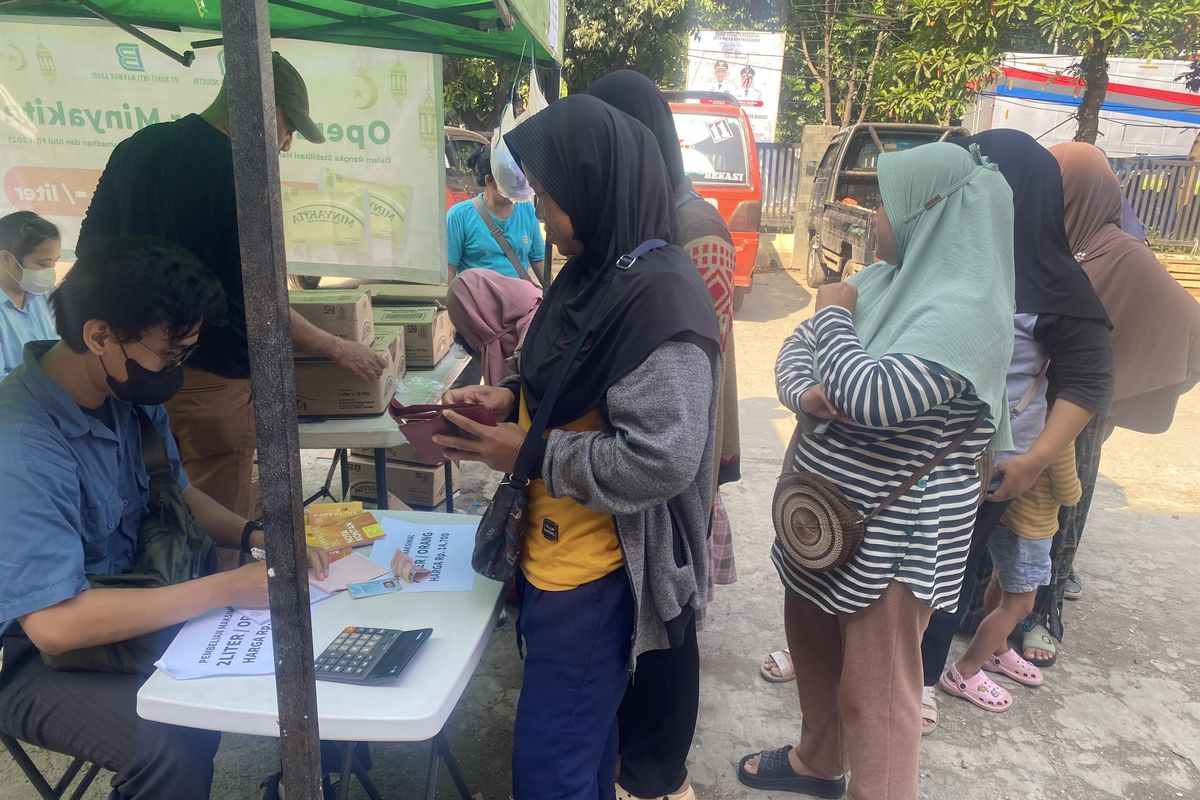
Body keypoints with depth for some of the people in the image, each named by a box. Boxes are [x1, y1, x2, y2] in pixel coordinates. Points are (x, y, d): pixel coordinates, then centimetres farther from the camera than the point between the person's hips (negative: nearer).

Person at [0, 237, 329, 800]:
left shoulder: (131, 393, -5)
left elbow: (179, 494, 10)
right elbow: (53, 625, -33)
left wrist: (255, 536, -9)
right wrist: (227, 589, -31)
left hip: (129, 604, 7)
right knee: (172, 748, -30)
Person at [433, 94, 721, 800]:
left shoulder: (659, 295, -25)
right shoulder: (597, 270, 5)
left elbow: (660, 459, -28)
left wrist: (528, 453, -19)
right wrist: (512, 396, -1)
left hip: (596, 573, -9)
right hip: (557, 553, 9)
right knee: (583, 738, 27)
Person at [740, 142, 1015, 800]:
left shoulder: (967, 310, -22)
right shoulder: (881, 280, 4)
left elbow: (871, 397, -32)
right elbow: (795, 350, 7)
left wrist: (835, 314, -16)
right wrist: (803, 392, -16)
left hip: (892, 537, -9)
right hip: (822, 511, 9)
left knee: (874, 691, 5)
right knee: (812, 642, 24)